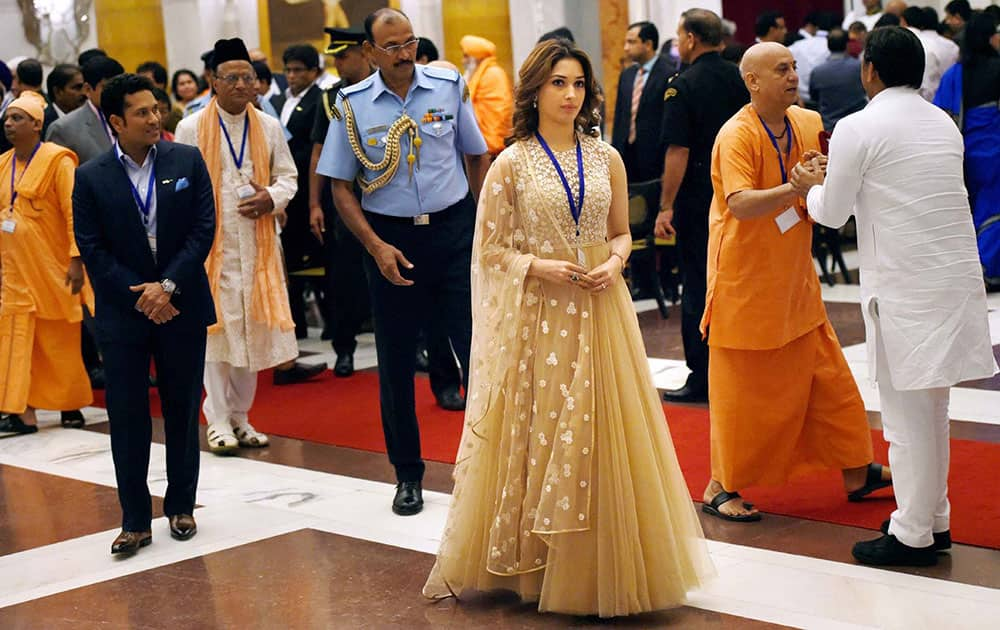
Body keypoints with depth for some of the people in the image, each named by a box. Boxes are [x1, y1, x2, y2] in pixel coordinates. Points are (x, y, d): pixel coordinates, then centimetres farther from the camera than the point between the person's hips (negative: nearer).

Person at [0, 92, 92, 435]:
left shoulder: (57, 160, -9)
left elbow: (74, 213, -13)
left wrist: (76, 260, -19)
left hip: (52, 269, -5)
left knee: (60, 343, 6)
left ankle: (71, 406, 21)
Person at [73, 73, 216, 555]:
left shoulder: (187, 161, 0)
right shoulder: (91, 177, -3)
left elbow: (203, 229, -3)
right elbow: (92, 249, -4)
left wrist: (168, 286, -12)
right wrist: (139, 297, -11)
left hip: (180, 305, 1)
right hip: (122, 312, -1)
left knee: (183, 410, 10)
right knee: (127, 416, 1)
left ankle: (181, 506, 23)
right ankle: (135, 520, 8)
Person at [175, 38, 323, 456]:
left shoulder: (268, 127, 7)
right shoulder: (191, 128, -3)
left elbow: (288, 176, 13)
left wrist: (271, 198, -8)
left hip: (257, 244, 3)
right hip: (212, 245, -3)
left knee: (253, 330, 6)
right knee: (217, 329, -3)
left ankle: (240, 417, 18)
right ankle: (218, 421, 5)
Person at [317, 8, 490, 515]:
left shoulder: (449, 87, -2)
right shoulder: (352, 105, -4)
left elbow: (477, 156, 8)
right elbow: (341, 186, 0)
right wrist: (376, 246, -9)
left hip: (454, 229, 0)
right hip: (389, 237, 0)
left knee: (477, 345, -3)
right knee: (395, 359, 9)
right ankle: (407, 473, 24)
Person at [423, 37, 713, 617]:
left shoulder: (607, 159, 6)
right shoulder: (512, 164, -2)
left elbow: (622, 232, 13)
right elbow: (491, 248, 0)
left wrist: (613, 263, -7)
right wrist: (538, 267, -16)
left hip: (600, 309, 3)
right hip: (538, 312, -3)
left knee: (601, 434, 4)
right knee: (537, 431, 1)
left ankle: (603, 565, 16)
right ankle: (533, 562, 14)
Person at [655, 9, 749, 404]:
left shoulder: (683, 87, -13)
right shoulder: (739, 79, 6)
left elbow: (678, 152, -17)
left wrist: (666, 207, -13)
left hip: (698, 198, -6)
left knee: (698, 285, 0)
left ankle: (702, 377, 3)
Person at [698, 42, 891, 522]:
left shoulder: (808, 123, 4)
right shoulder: (737, 136, -17)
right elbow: (740, 204, -31)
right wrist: (795, 186, -41)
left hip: (795, 278, 7)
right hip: (746, 280, -7)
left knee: (827, 378, 12)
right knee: (742, 389, 2)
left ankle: (855, 473, 24)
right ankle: (721, 487, 16)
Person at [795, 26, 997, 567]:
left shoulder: (858, 129, -10)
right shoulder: (943, 123, 11)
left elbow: (832, 213, -2)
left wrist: (811, 187, 20)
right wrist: (835, 181, 26)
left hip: (905, 288, -7)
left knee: (907, 411, 1)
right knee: (931, 407, 18)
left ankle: (913, 535, 8)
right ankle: (935, 519, 27)